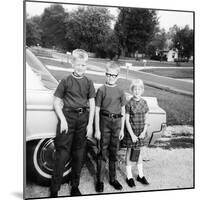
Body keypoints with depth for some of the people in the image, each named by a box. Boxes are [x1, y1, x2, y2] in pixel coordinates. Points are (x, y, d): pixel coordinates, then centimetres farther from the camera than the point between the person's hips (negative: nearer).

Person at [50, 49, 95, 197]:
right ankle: (54, 189, 10)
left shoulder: (89, 83, 7)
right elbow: (57, 102, 1)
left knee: (79, 154, 11)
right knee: (62, 154, -2)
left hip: (83, 118, 3)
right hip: (68, 117, -3)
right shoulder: (66, 81, 0)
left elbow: (92, 104, 7)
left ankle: (75, 187, 27)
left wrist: (90, 124, 0)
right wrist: (62, 120, -9)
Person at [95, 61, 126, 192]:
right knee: (103, 152, 2)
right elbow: (97, 110, -5)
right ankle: (100, 180, 15)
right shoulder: (101, 90, -4)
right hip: (105, 122, -3)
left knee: (114, 152, 13)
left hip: (117, 122, 3)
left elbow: (123, 111, 9)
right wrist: (97, 130, -8)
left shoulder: (120, 91, 6)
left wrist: (122, 129, 5)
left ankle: (113, 178, 27)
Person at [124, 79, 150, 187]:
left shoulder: (144, 103, 2)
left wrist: (144, 131, -6)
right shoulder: (129, 104, -10)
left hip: (141, 131, 4)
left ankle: (140, 175, 27)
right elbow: (127, 121, -10)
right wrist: (132, 134, -13)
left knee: (140, 152, 13)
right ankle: (129, 176, 19)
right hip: (131, 131, -4)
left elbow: (146, 119, 6)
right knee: (129, 152, 6)